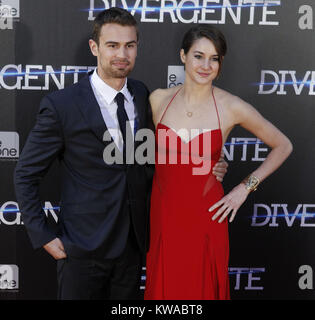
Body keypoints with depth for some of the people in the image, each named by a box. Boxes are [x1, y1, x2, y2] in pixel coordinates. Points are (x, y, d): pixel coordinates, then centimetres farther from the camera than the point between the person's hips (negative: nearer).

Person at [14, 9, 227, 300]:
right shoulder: (61, 105, -14)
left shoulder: (141, 95, 1)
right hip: (84, 247, -4)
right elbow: (26, 175, -7)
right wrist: (44, 237, -9)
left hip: (133, 242, 5)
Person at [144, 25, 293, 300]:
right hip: (163, 214, 2)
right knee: (164, 288, 13)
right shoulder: (158, 99, -1)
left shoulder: (232, 107, -8)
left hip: (205, 217, -2)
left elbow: (283, 146, 4)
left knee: (203, 288, 11)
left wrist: (246, 187, -3)